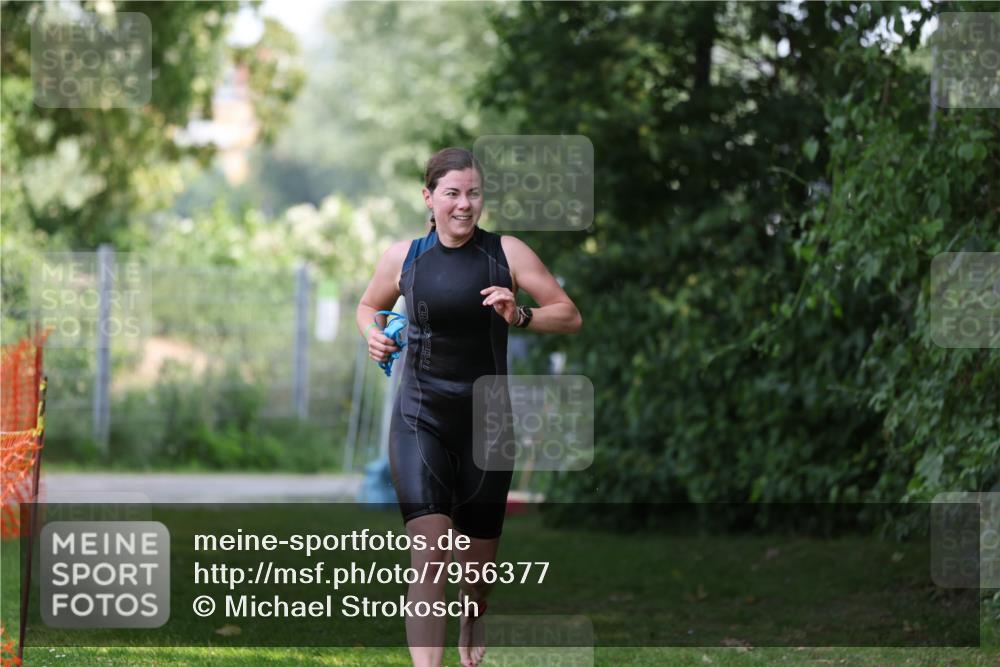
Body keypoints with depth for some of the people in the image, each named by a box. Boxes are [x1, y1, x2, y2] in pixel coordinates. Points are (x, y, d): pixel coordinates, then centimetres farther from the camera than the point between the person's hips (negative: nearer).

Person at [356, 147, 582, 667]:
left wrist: (520, 316, -20)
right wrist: (374, 335, -3)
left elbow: (571, 317, -1)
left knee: (477, 561, 13)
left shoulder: (507, 253, -3)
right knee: (428, 549, -19)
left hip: (486, 422, 1)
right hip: (421, 420, -1)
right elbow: (368, 306, 20)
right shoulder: (403, 258, 0)